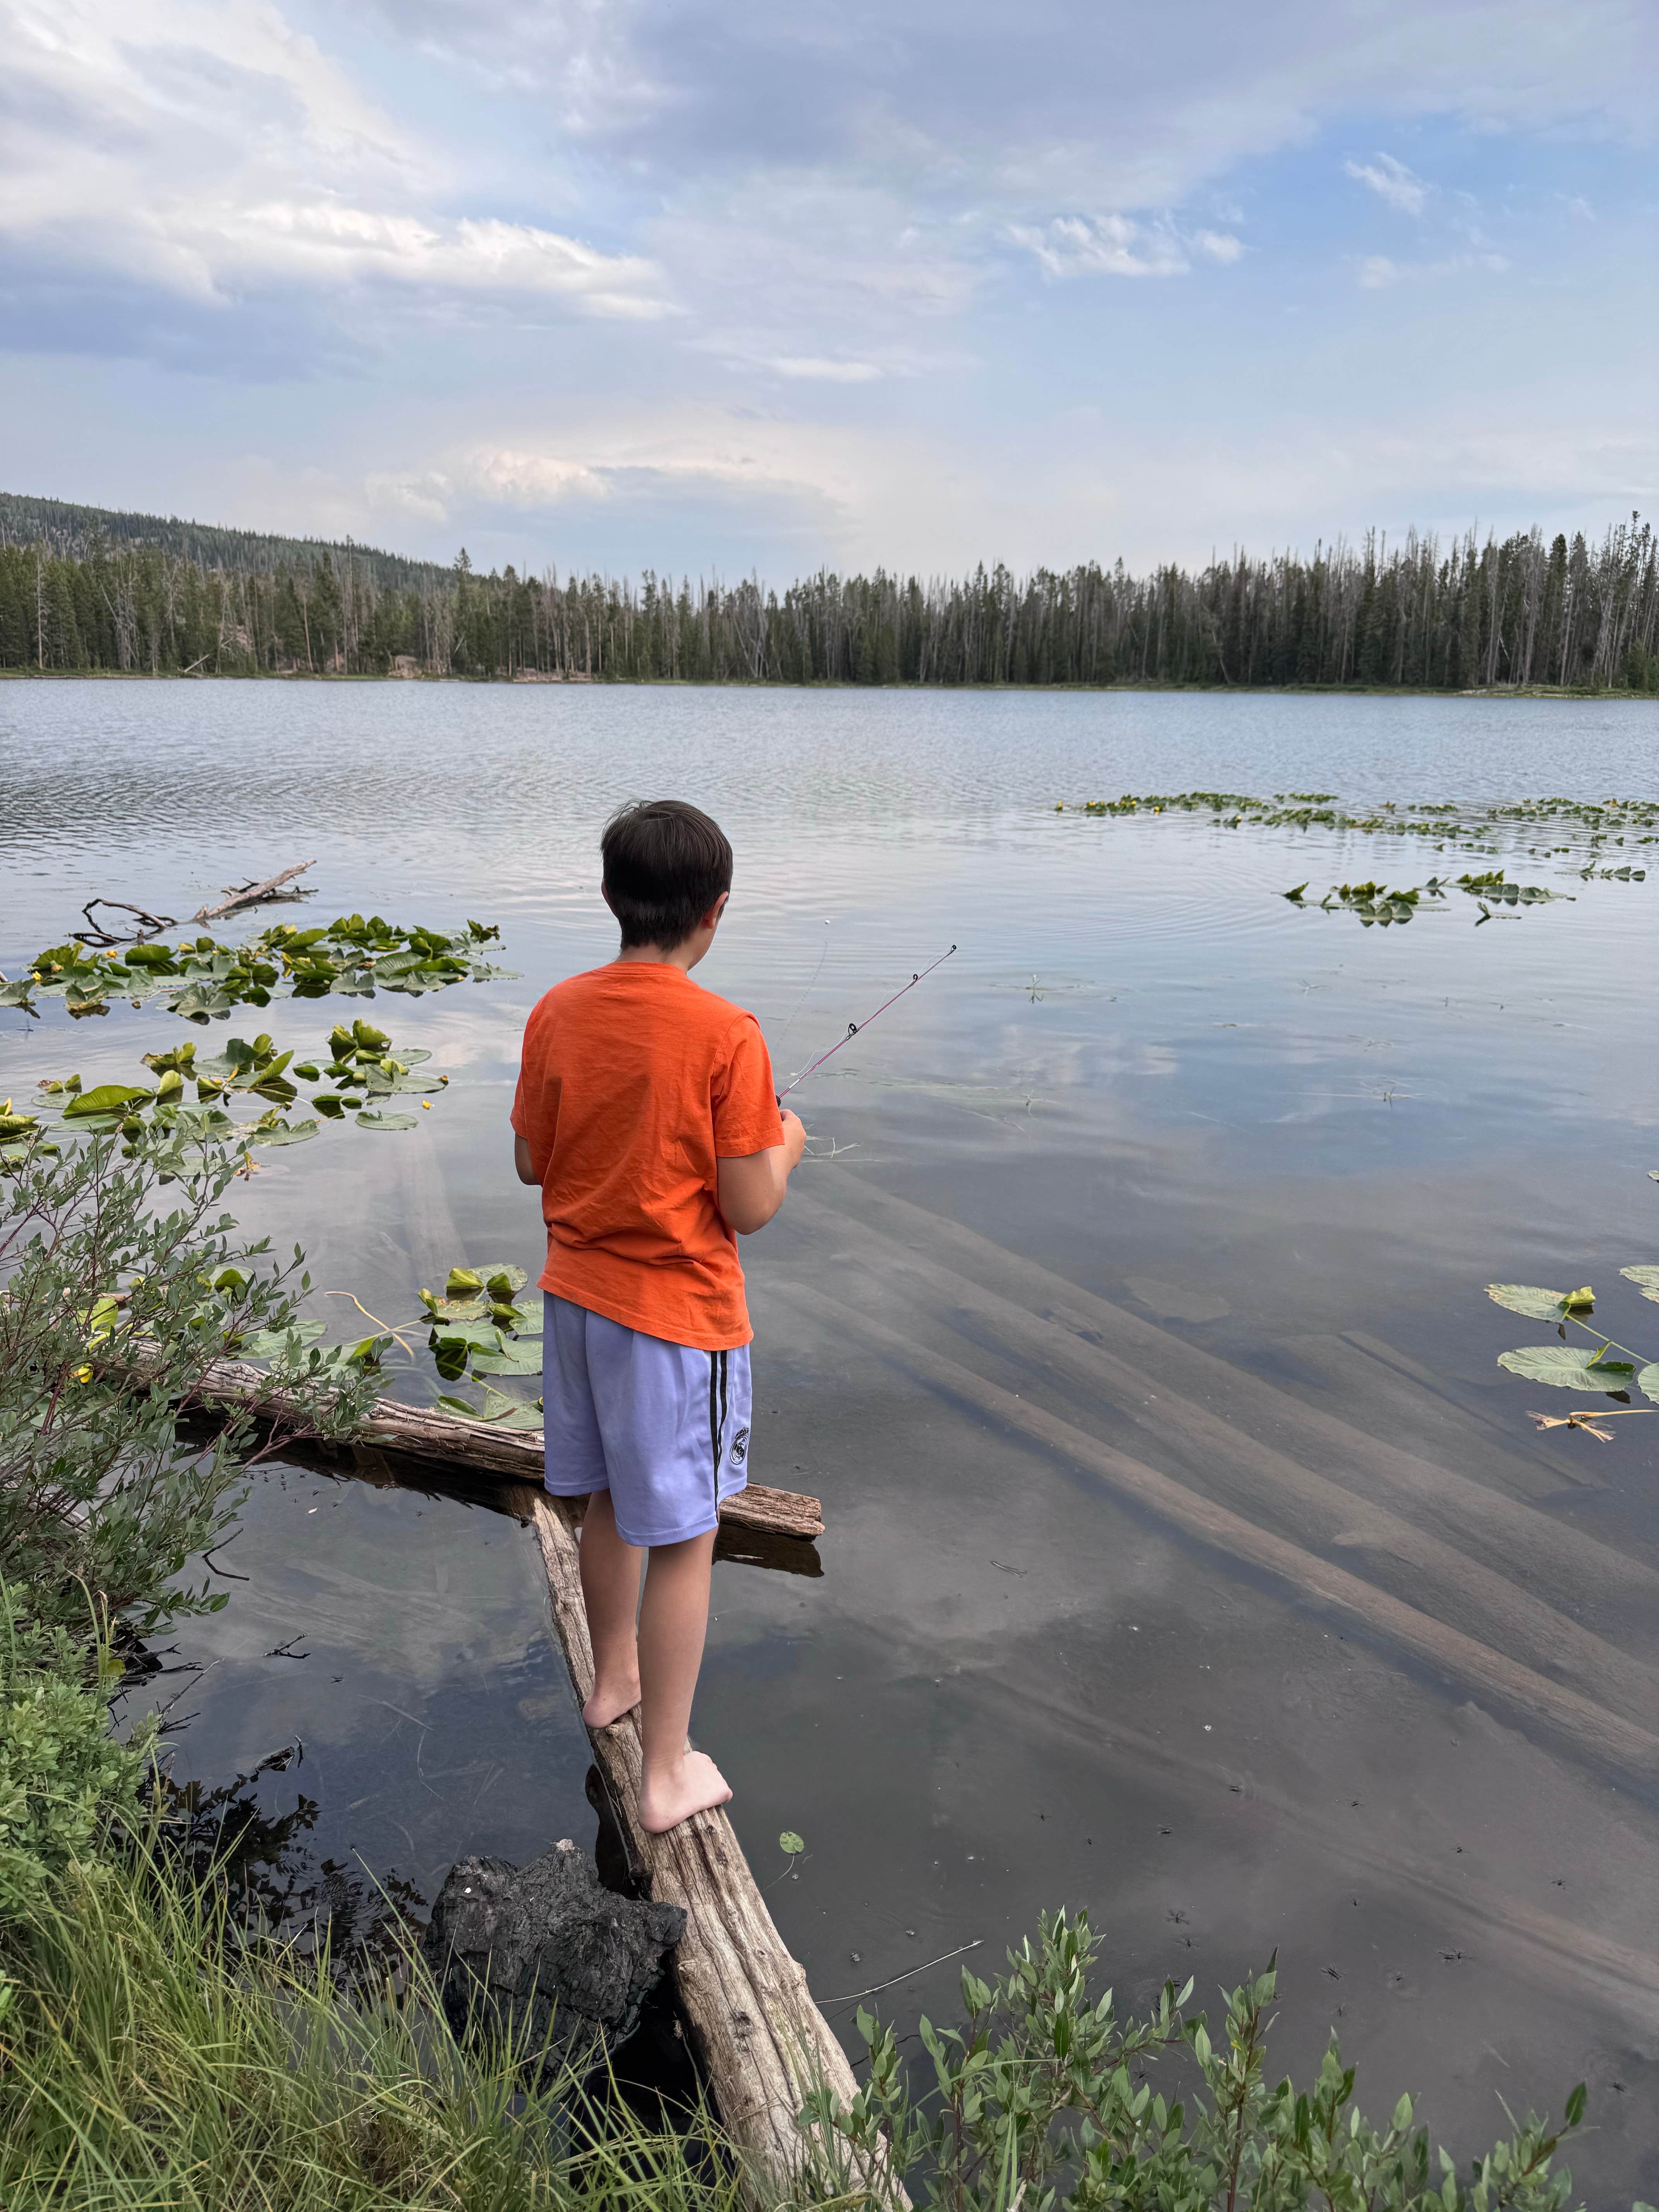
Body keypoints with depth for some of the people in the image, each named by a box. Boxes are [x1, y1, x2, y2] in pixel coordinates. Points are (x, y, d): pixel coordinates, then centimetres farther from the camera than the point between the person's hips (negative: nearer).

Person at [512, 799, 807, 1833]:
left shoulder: (557, 1014, -4)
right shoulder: (726, 1034, -20)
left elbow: (532, 1159, 6)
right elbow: (750, 1208, -17)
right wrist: (783, 1146, 2)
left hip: (577, 1297, 6)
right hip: (680, 1317, -6)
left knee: (611, 1503, 24)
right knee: (683, 1537, 7)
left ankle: (615, 1679, 45)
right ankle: (668, 1774, 19)